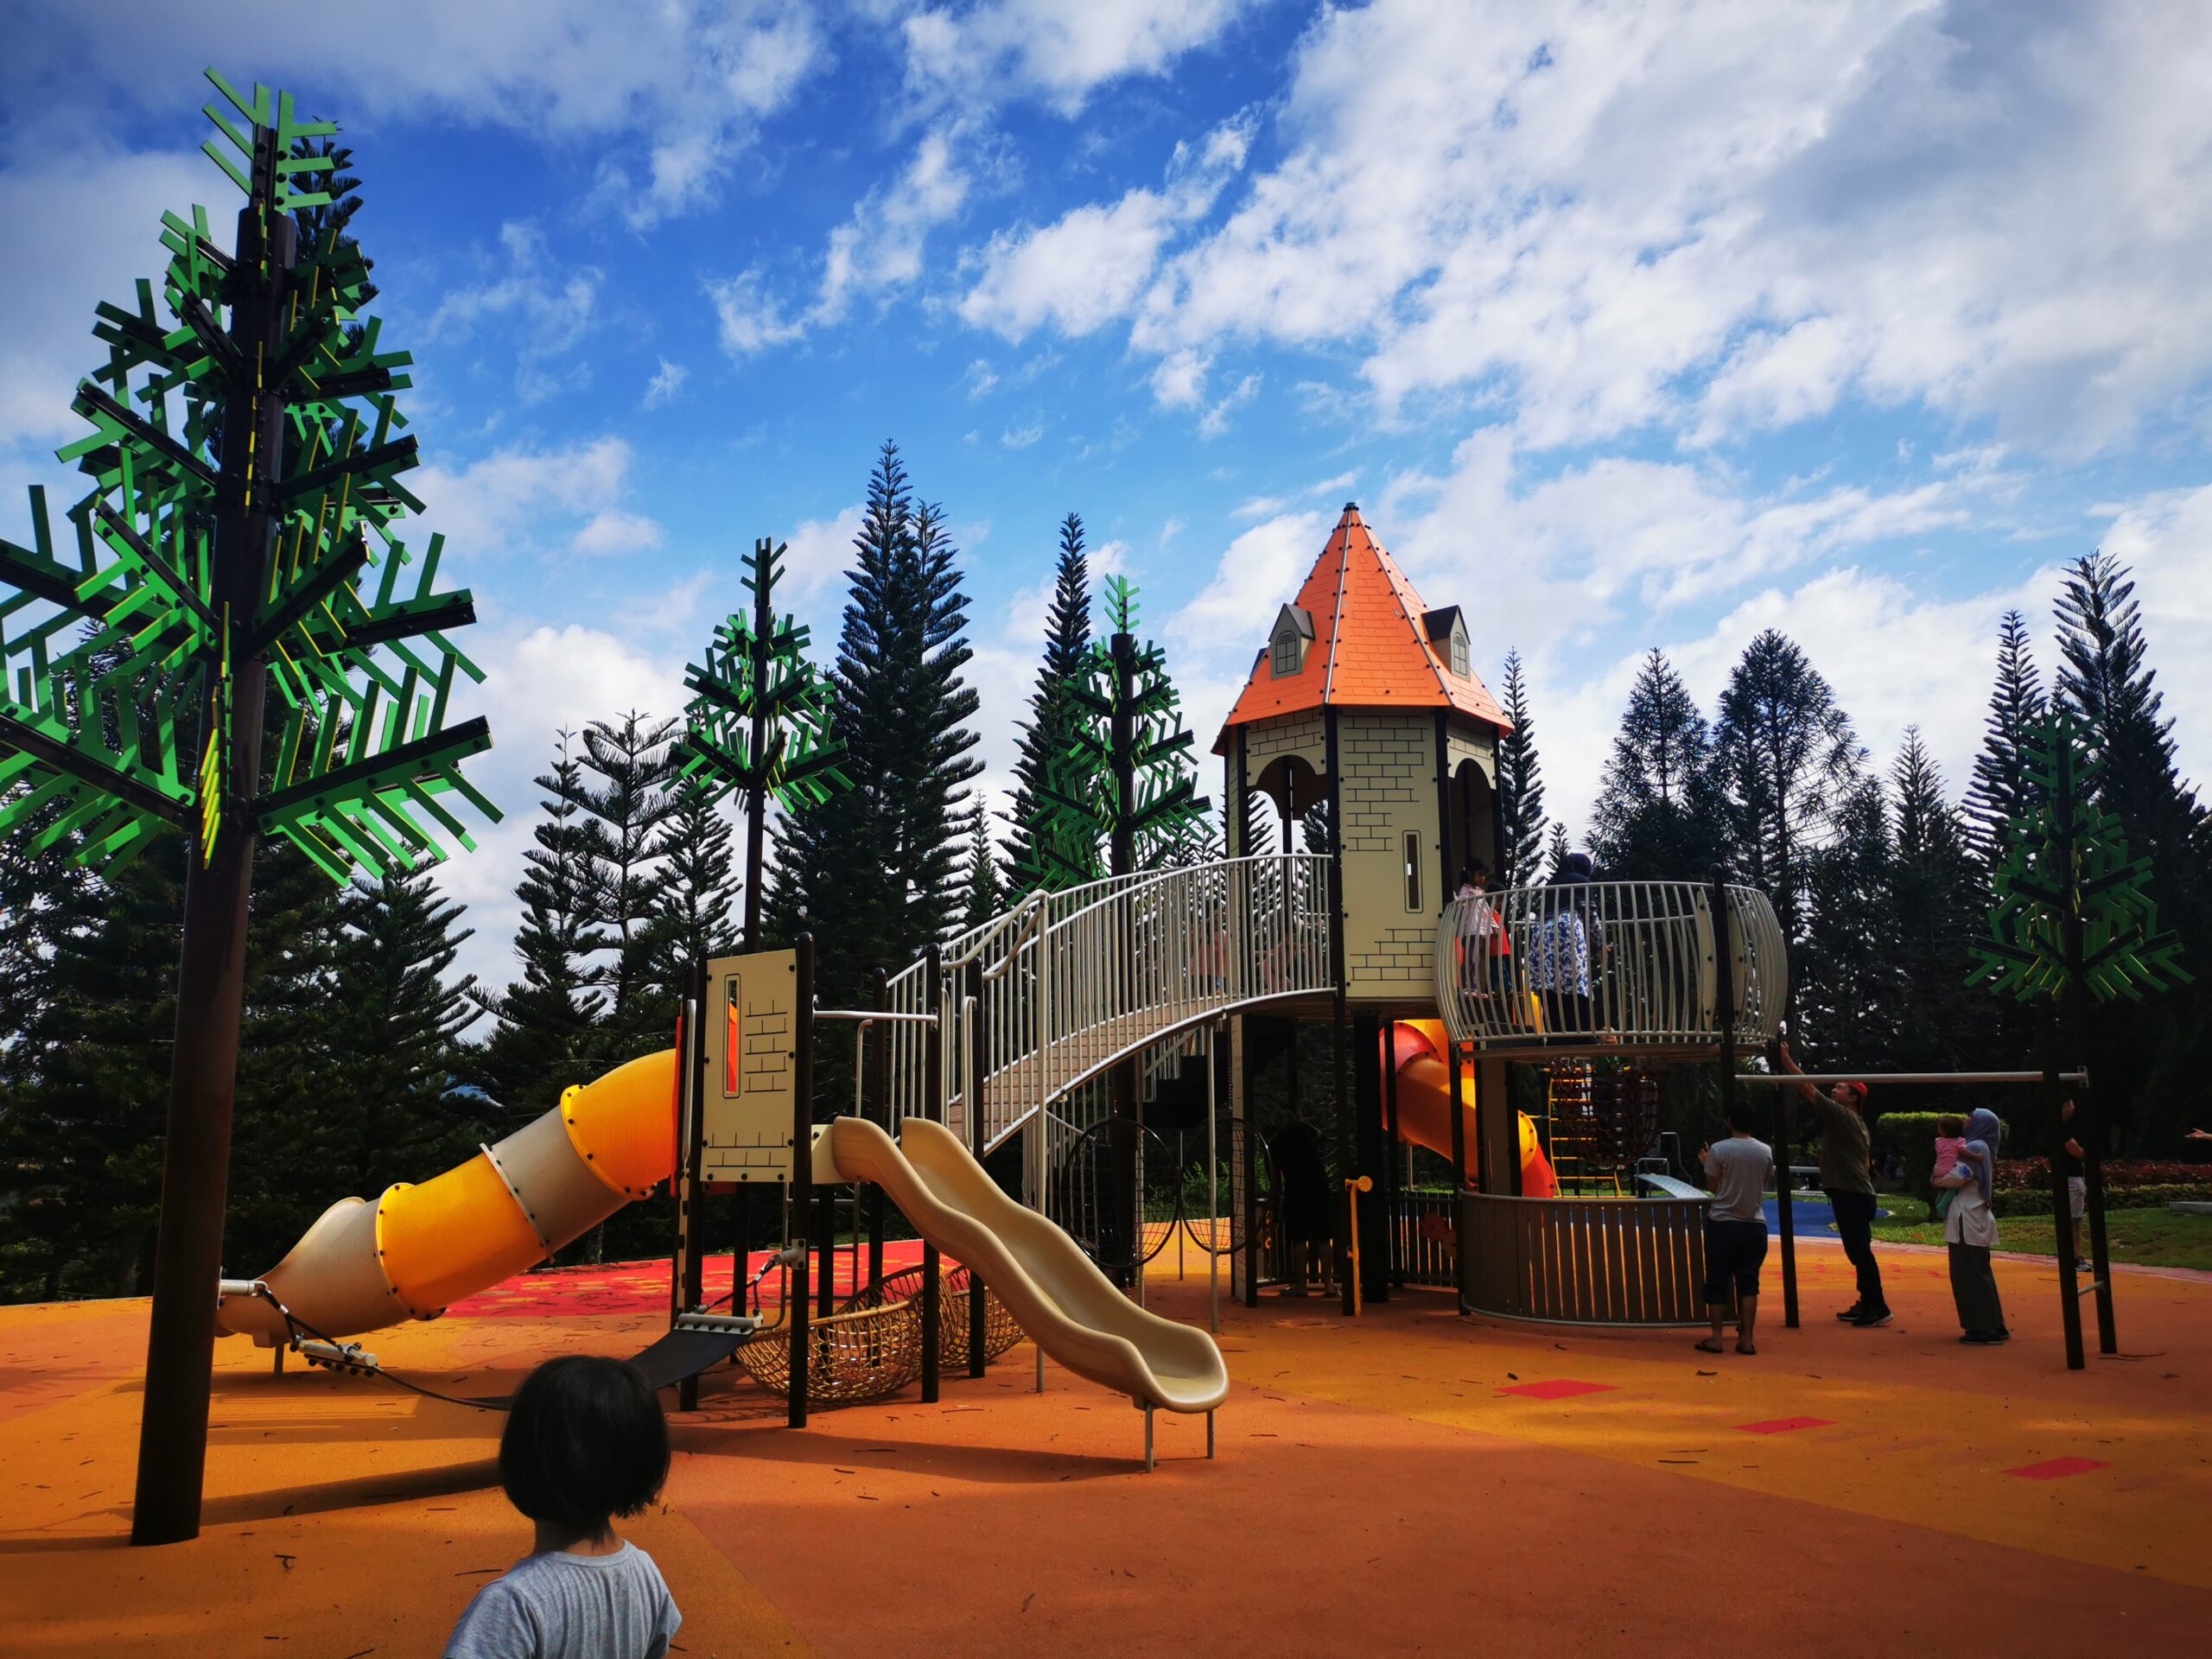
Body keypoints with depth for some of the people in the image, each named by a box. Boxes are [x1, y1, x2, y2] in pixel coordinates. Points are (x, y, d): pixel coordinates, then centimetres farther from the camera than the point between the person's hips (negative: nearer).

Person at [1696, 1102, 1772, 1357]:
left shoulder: (1718, 1150, -10)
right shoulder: (1766, 1151, -1)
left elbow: (1714, 1185, -3)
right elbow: (1765, 1180, 11)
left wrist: (1706, 1163, 13)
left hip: (1722, 1223, -2)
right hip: (1754, 1224, 3)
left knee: (1717, 1282, 6)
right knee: (1748, 1282, 8)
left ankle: (1716, 1338, 6)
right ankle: (1747, 1338, 5)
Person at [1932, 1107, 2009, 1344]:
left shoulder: (1975, 1147, -13)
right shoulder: (1984, 1148, 17)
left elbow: (1958, 1176, -21)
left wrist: (1936, 1180, -3)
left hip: (1968, 1221, -10)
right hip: (1976, 1220, 10)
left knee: (1970, 1274, -5)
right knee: (1979, 1273, 14)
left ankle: (1985, 1329, -2)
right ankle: (1993, 1326, 20)